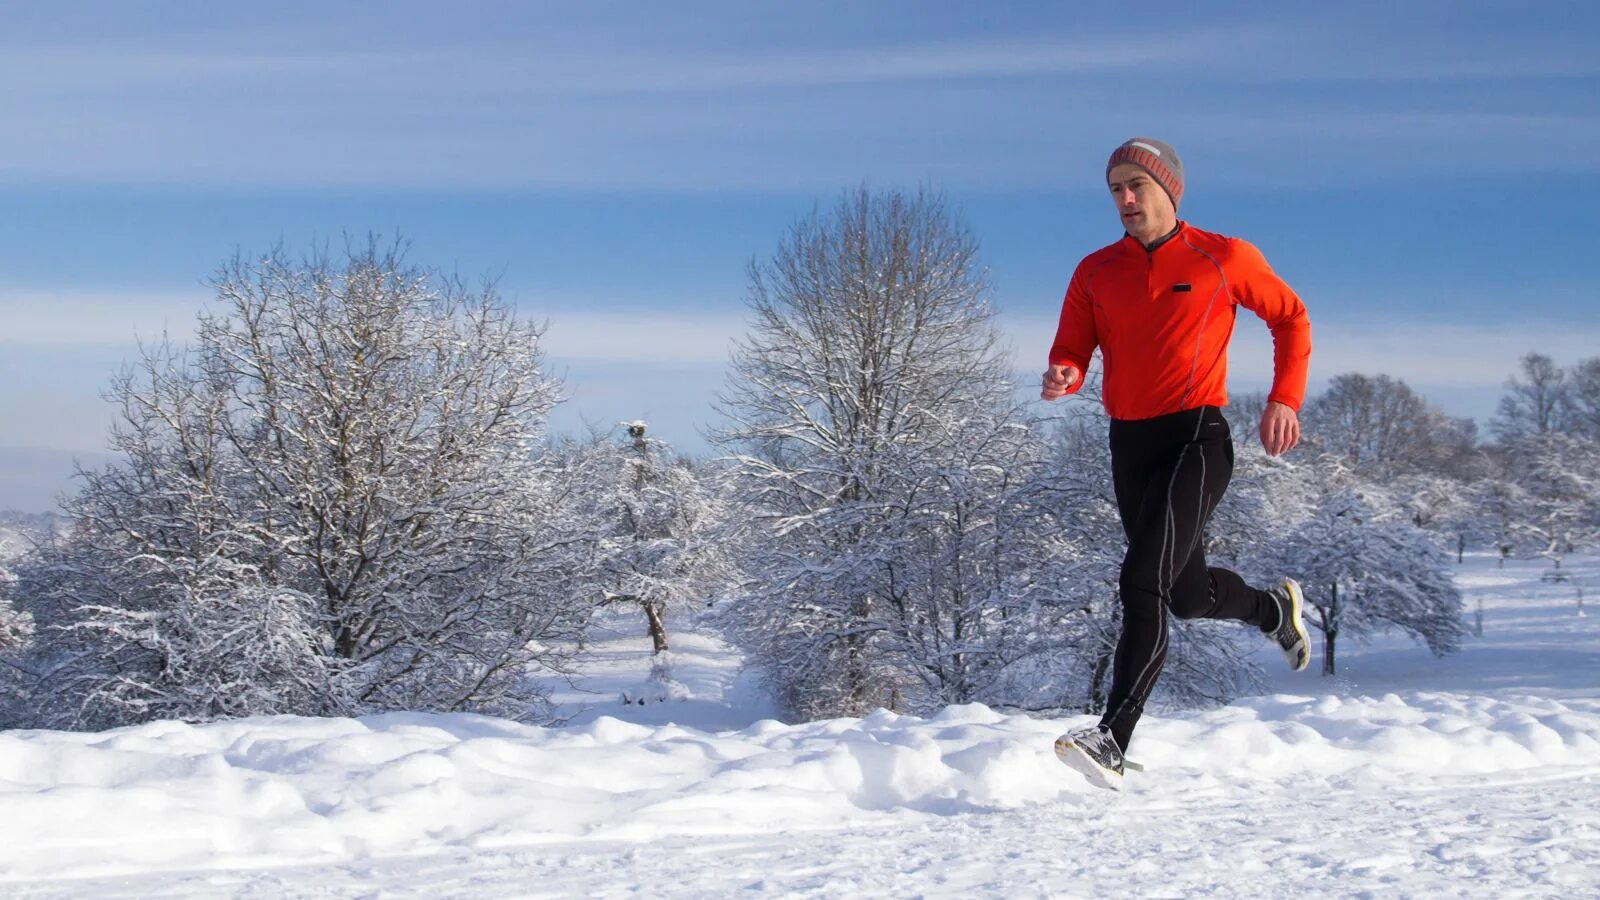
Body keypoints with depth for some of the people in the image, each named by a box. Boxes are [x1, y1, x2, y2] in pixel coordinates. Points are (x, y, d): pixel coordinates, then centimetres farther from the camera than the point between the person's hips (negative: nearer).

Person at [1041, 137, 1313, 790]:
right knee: (1187, 594, 18)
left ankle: (1113, 740, -25)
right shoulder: (1096, 272, 9)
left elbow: (1290, 317, 12)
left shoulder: (1223, 258, 0)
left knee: (1144, 582, -21)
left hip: (1197, 437, -5)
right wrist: (1061, 378, -19)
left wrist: (1284, 400, 0)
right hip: (1129, 443, 5)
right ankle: (1275, 609, 52)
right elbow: (1071, 350, 5)